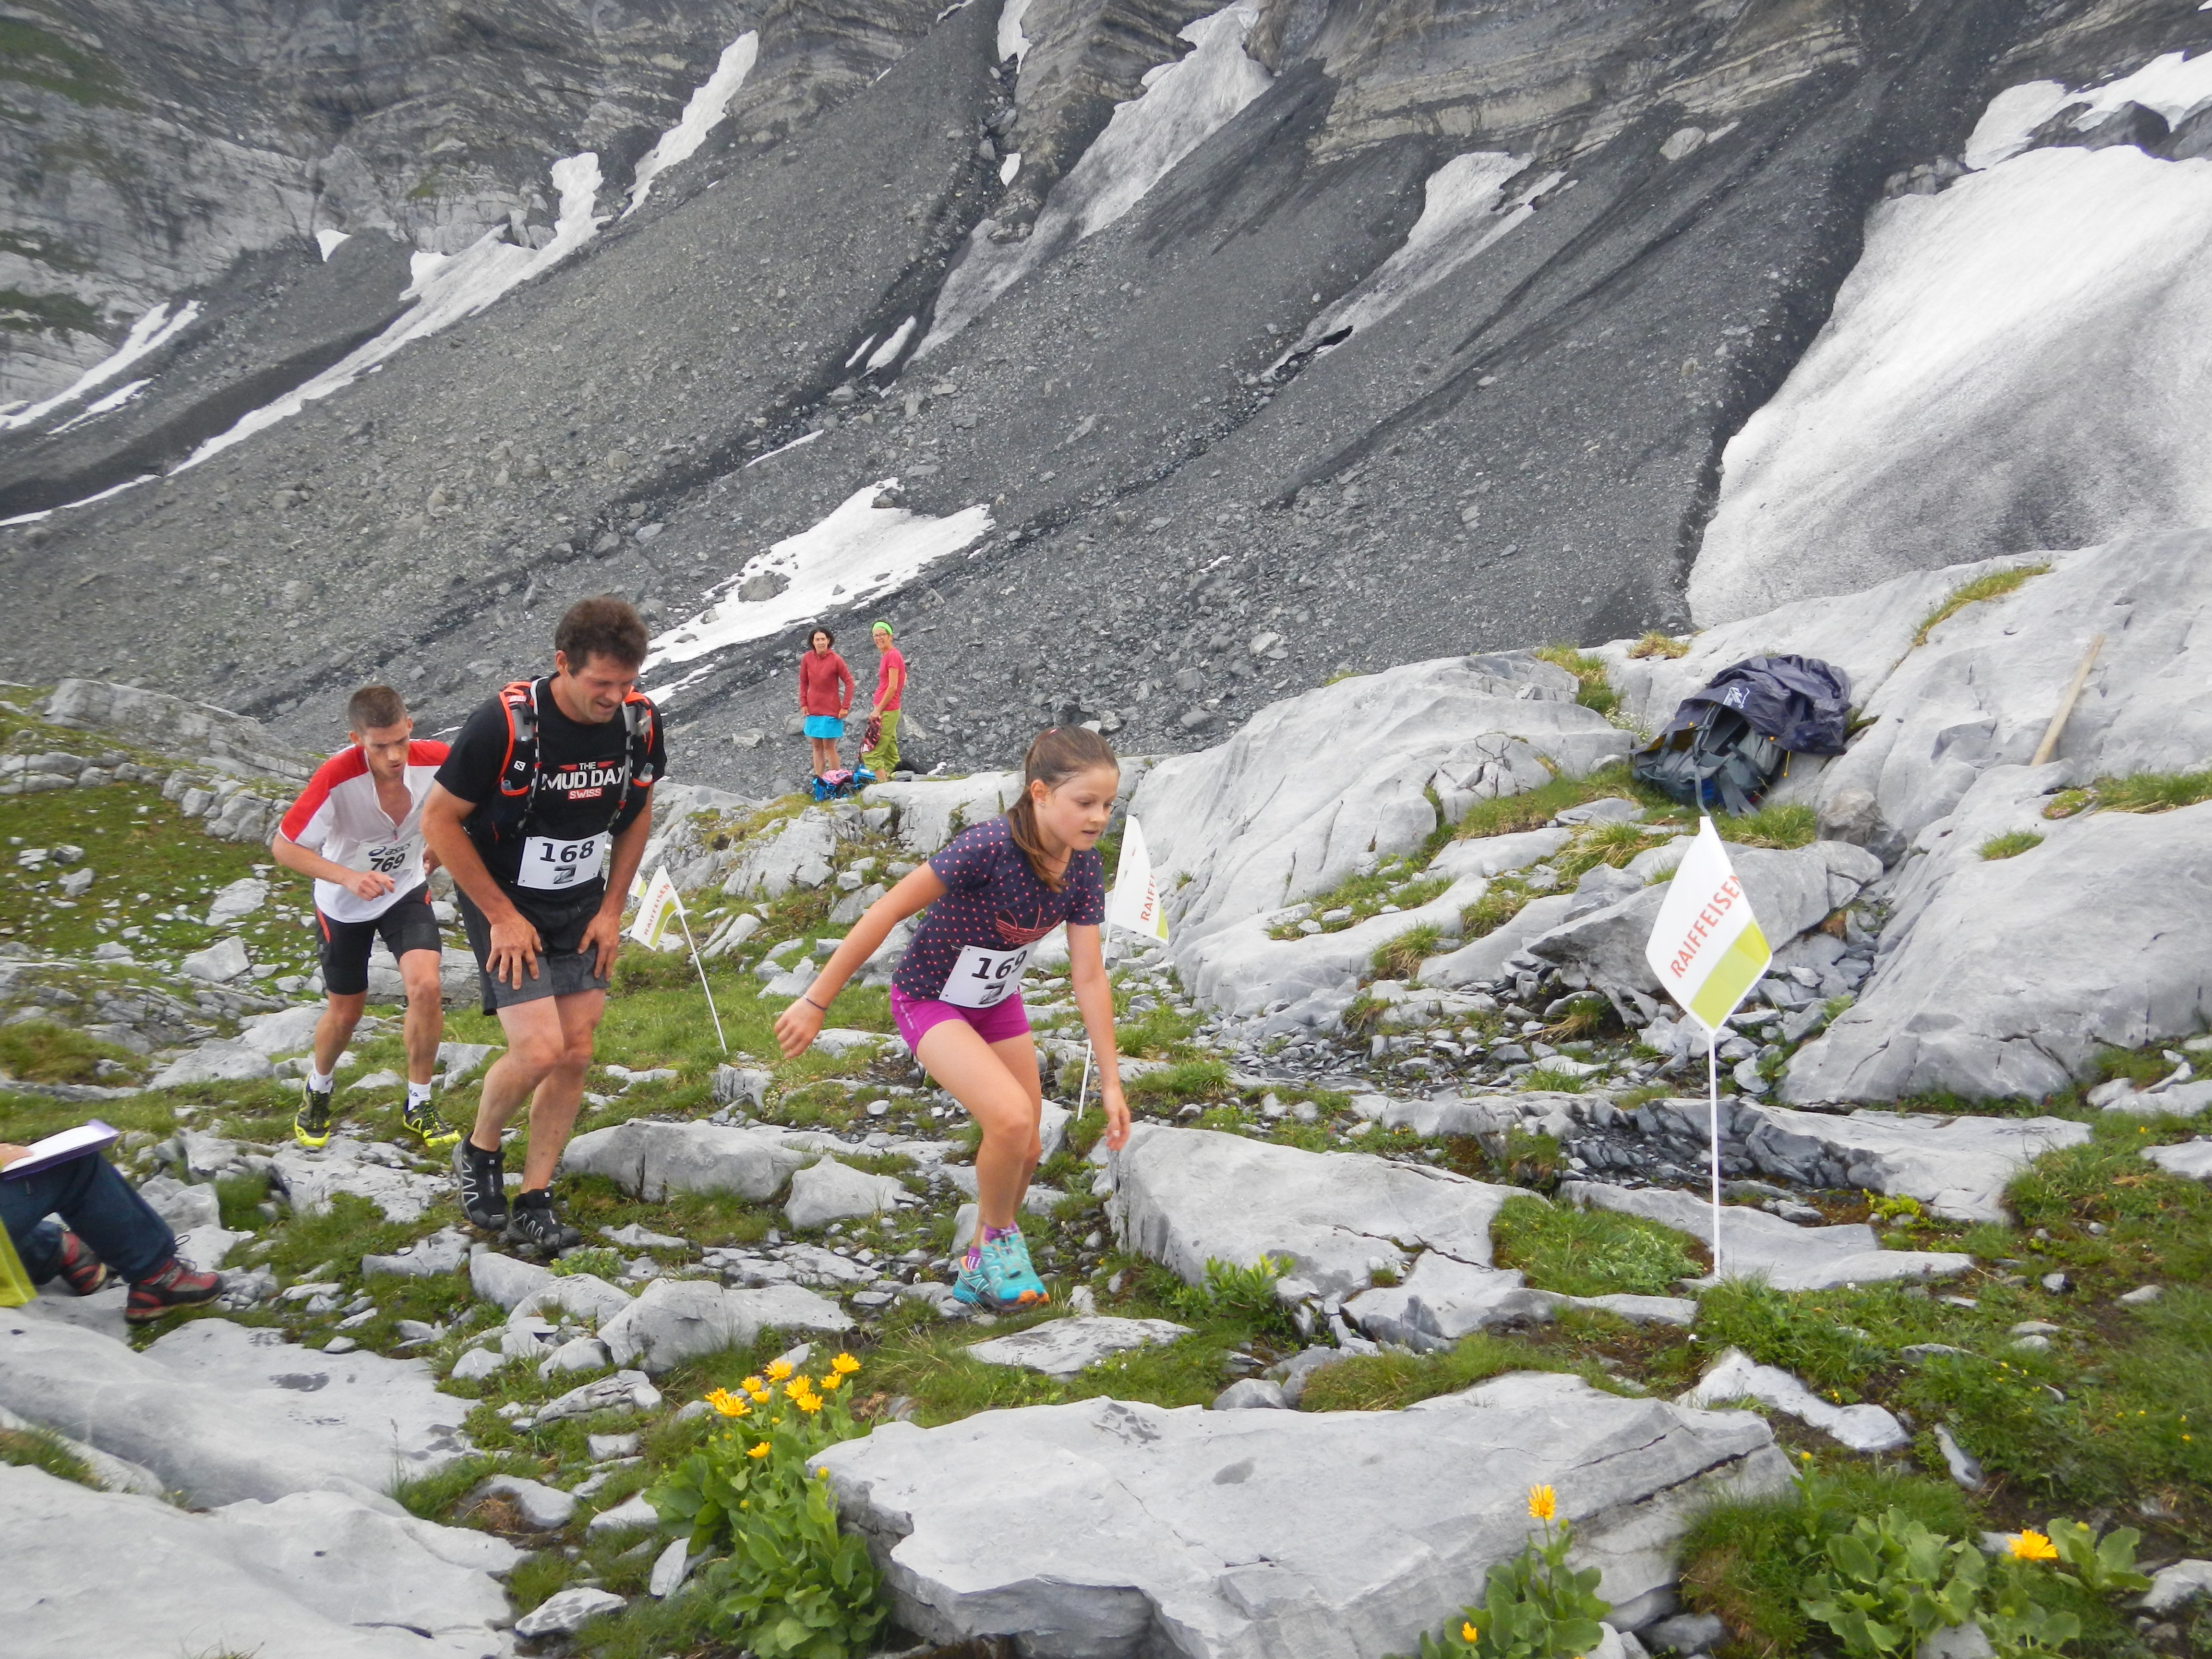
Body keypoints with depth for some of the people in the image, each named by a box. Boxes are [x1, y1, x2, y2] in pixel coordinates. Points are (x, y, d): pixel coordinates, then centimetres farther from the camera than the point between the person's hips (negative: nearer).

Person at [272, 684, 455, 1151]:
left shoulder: (437, 762, -25)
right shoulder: (336, 778, -33)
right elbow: (283, 846, -24)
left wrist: (439, 856, 2)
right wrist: (349, 877, -35)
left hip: (407, 889, 1)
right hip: (344, 903, -1)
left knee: (425, 986, -19)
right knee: (345, 1011, 11)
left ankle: (419, 1105, 3)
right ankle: (317, 1092, 44)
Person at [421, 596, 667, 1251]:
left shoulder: (640, 720, -11)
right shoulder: (504, 723, -26)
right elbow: (439, 819, -15)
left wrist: (612, 910, 1)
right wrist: (502, 916, -14)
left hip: (583, 908, 5)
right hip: (506, 905, -5)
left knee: (575, 1054, 2)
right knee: (539, 1050, -15)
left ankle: (534, 1205, 15)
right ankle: (480, 1153, 14)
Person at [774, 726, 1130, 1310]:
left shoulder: (1083, 868, -15)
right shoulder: (989, 847, -35)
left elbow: (1090, 977, -10)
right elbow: (888, 912, -29)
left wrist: (1111, 1081, -9)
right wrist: (816, 1002, -26)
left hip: (997, 1001, 7)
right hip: (930, 1001, -6)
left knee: (1024, 1152, 9)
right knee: (1012, 1117, -26)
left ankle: (983, 1270, 34)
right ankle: (999, 1237, 2)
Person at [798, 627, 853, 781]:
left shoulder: (836, 660, -12)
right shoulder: (807, 658, -1)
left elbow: (849, 683, -6)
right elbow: (803, 682, 10)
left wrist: (845, 707, -8)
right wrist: (803, 704, 3)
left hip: (831, 711, -4)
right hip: (813, 710, 4)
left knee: (829, 747, -4)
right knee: (817, 747, 10)